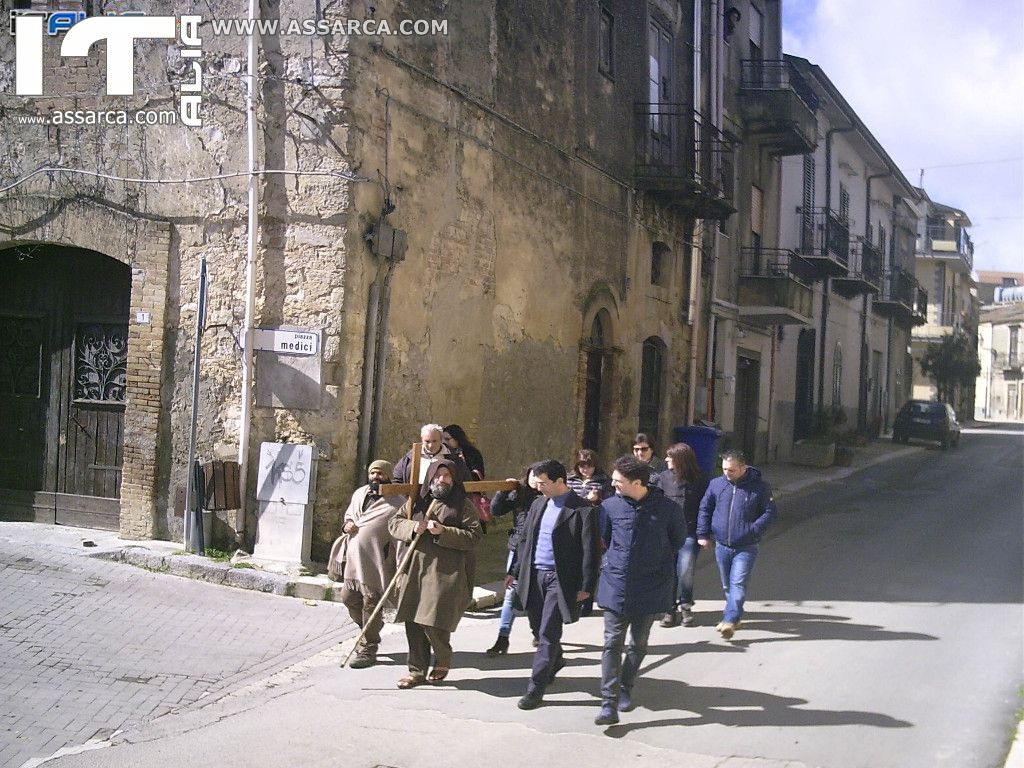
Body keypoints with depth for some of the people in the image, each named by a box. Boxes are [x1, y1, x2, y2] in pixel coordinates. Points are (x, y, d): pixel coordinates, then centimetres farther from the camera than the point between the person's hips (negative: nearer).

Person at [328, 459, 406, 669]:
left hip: (376, 559, -7)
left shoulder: (397, 503, -7)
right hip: (353, 556, 7)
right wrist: (347, 524, 4)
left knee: (371, 602, -4)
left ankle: (367, 650, 6)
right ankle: (370, 631, 36)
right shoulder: (359, 494, 13)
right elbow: (349, 514, 28)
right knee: (348, 597, 13)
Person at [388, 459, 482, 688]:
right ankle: (417, 671, 17)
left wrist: (443, 532, -16)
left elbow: (473, 537, -6)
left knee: (433, 622, -10)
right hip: (415, 570, 4)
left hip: (446, 573, -4)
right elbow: (393, 523, 13)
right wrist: (411, 527, -8)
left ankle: (443, 661, 18)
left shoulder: (463, 506, 2)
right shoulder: (416, 501, 14)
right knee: (413, 622, 4)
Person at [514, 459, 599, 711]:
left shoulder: (582, 510, -11)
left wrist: (586, 586, -12)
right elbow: (525, 539, 17)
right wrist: (521, 572, 13)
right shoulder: (538, 504, 10)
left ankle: (536, 688, 2)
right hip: (534, 577, 6)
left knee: (548, 634, -5)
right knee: (539, 630, 17)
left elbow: (590, 551, -10)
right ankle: (554, 661, 44)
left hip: (560, 579, -6)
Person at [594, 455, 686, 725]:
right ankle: (609, 704, -6)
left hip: (651, 588, 0)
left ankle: (625, 689, 34)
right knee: (612, 644, -5)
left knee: (638, 644, 14)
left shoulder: (667, 508, -10)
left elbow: (678, 540, 7)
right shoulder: (611, 506, -5)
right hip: (616, 587, 0)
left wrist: (657, 563, 9)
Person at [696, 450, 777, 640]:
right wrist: (703, 534, 5)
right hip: (722, 546, 4)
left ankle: (730, 620, -15)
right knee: (727, 585, 14)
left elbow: (770, 512, -3)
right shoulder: (716, 484, 2)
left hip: (746, 548, -4)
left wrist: (753, 530, -14)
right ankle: (734, 615, 30)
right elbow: (705, 509, 11)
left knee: (738, 583, -13)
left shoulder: (760, 487, -6)